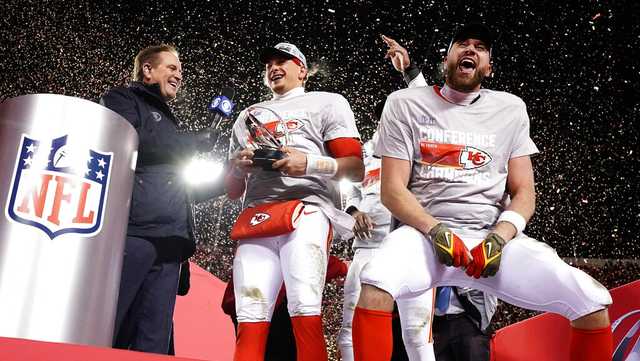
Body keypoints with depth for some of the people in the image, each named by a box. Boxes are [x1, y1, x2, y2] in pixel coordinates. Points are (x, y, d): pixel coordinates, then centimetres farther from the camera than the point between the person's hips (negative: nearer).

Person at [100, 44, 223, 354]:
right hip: (131, 233, -7)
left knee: (153, 342, 0)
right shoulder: (122, 99, 10)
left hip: (168, 243, 8)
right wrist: (192, 142, -5)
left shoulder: (167, 122, 31)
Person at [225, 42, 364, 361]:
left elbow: (356, 169, 6)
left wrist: (310, 163, -11)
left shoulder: (327, 103, 16)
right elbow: (233, 190, 28)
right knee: (251, 320, -7)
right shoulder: (248, 117, 30)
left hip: (306, 209, -4)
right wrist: (238, 167, 6)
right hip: (255, 218, 4)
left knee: (304, 311, -20)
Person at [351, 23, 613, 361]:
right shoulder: (406, 104, 7)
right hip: (426, 232, -2)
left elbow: (524, 192, 10)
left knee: (594, 303, -15)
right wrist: (436, 230, -16)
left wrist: (499, 237, -10)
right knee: (375, 288, -36)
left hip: (494, 236, 3)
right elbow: (392, 190, 0)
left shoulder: (510, 109, 13)